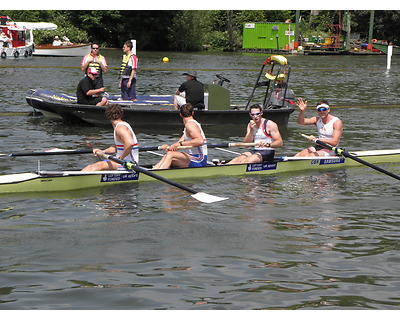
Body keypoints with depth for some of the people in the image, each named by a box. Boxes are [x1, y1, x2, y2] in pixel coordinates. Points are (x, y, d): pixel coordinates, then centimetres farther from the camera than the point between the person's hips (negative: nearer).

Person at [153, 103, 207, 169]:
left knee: (170, 154, -21)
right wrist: (168, 147, -1)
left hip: (198, 161, -10)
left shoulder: (190, 124, -12)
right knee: (166, 157, 6)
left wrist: (180, 143, -26)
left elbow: (200, 141, -28)